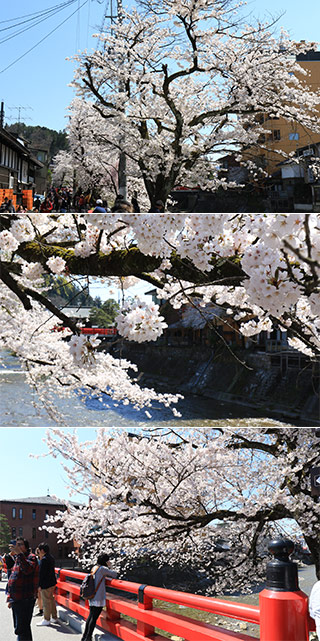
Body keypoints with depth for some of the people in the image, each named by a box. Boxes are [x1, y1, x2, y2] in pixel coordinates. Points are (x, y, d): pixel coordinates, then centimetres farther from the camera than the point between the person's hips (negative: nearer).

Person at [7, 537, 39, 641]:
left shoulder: (31, 557, -8)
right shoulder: (18, 559, 19)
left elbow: (28, 569, -31)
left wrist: (19, 553, -33)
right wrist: (10, 598, 23)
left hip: (25, 600, -9)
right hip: (16, 600, 9)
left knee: (22, 629, -10)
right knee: (19, 628, 17)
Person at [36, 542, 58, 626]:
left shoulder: (44, 559, -19)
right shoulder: (51, 558, 10)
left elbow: (41, 573, -19)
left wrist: (40, 584, -16)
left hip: (45, 584, -10)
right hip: (52, 583, 10)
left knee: (46, 602, -1)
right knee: (51, 600, 18)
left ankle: (46, 620, 6)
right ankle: (54, 617, 26)